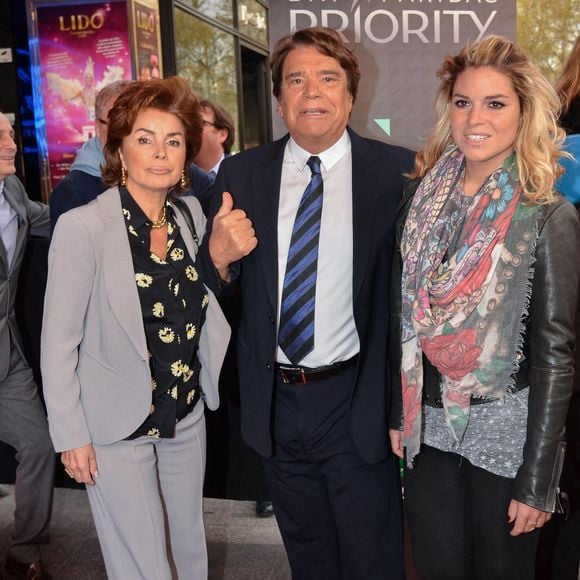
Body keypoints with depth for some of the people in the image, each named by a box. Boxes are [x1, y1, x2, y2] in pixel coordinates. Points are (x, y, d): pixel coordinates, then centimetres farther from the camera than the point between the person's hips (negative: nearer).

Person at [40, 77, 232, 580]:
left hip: (187, 415, 5)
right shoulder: (83, 226, -18)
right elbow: (58, 343, -13)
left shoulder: (191, 214, -1)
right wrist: (71, 435, -10)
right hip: (119, 427, -5)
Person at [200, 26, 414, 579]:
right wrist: (219, 256, -17)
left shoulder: (396, 171, -8)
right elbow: (216, 290, 4)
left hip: (356, 402, -3)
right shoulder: (240, 173, 0)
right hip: (276, 402, 3)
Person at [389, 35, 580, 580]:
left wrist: (536, 480, -11)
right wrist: (398, 412, 7)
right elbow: (403, 315, 7)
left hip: (504, 429, -3)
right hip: (427, 424, 4)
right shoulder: (421, 197, 0)